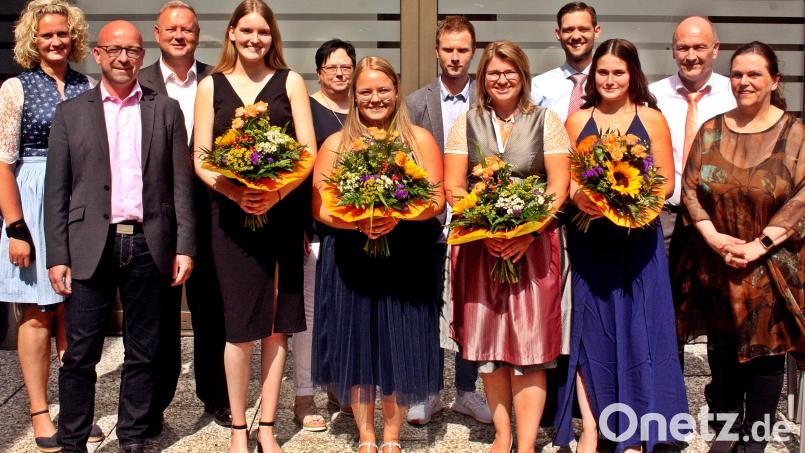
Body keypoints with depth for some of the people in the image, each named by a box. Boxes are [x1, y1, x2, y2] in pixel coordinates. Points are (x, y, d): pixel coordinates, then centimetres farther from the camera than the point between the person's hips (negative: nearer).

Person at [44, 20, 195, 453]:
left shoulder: (166, 110, 9)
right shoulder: (70, 112, 8)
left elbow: (181, 184, 6)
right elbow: (56, 191, 4)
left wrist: (184, 246, -1)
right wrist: (57, 256, -2)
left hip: (149, 246, 1)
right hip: (91, 247, -1)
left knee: (143, 353, 9)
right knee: (80, 355, 3)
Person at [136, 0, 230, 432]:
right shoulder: (138, 84, 2)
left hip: (208, 210, 1)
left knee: (211, 308, 12)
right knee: (160, 311, 10)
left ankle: (215, 395, 28)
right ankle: (154, 402, 22)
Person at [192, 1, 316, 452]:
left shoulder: (290, 82, 7)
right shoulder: (212, 86, 8)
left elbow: (308, 152, 0)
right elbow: (201, 159, 2)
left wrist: (275, 192, -17)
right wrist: (237, 194, -15)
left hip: (283, 212, 0)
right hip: (231, 215, 0)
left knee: (277, 324, 4)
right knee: (240, 324, 1)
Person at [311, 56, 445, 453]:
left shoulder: (420, 140, 5)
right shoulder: (335, 144, 6)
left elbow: (437, 200, -2)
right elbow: (320, 207, 0)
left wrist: (397, 216, -20)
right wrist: (358, 222, -20)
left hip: (407, 260, 0)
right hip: (350, 261, 1)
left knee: (400, 346, 4)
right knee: (356, 344, 6)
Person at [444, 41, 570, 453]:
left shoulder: (546, 122, 6)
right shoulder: (466, 124, 9)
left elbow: (559, 186, -1)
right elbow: (453, 186, 3)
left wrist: (528, 233, -15)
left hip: (532, 244, -2)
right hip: (477, 244, 2)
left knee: (530, 342, -5)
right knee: (486, 339, 4)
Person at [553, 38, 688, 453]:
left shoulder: (652, 119, 3)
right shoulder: (578, 120, 7)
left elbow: (666, 183, 0)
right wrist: (579, 197, -16)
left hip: (638, 236, -1)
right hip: (588, 237, 1)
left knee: (636, 326, 3)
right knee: (590, 325, 5)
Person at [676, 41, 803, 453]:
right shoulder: (711, 131, 6)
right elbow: (689, 189, 0)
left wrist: (759, 245, -18)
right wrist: (713, 237, -14)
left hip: (771, 266, -3)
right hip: (715, 262, 3)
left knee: (766, 349, 4)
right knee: (722, 349, 13)